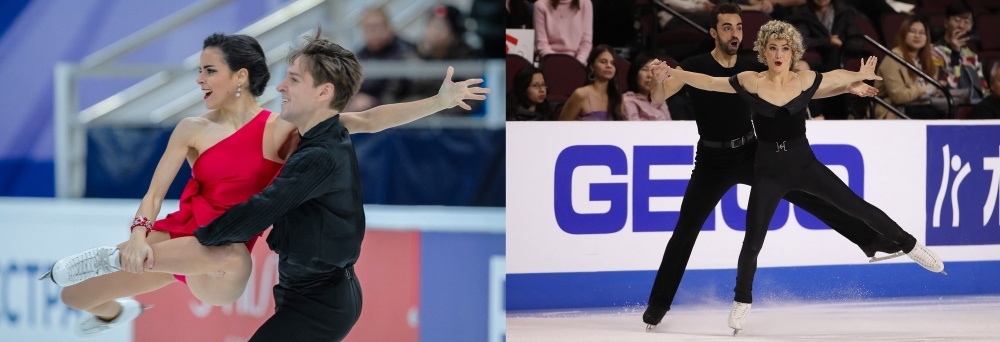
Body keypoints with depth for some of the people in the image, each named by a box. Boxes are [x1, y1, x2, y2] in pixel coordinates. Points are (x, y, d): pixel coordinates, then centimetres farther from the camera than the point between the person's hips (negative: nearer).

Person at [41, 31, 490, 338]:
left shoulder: (284, 127, -5)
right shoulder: (193, 131, 1)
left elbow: (369, 121, -8)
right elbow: (155, 193, -3)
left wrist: (440, 101, -16)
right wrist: (139, 234, -25)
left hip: (219, 266, -3)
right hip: (177, 235, 3)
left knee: (232, 261, -43)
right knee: (75, 295, 7)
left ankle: (114, 258, -23)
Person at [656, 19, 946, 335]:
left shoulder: (806, 82, -5)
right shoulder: (749, 82, -9)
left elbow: (838, 78, 11)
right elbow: (709, 82, -2)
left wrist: (860, 77, -1)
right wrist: (671, 72, -6)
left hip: (804, 165, 1)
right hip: (768, 172, -1)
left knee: (858, 207, 1)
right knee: (752, 242, -1)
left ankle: (910, 246, 18)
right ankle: (742, 301, 21)